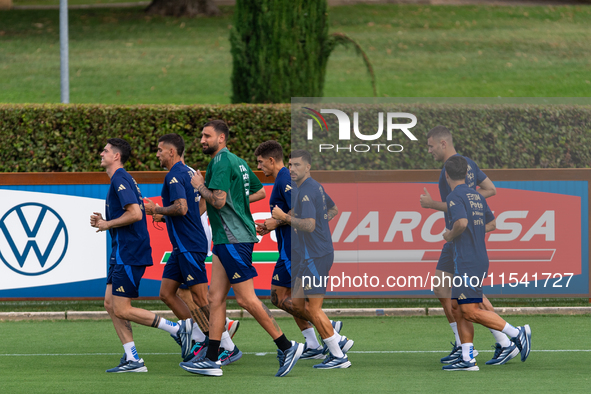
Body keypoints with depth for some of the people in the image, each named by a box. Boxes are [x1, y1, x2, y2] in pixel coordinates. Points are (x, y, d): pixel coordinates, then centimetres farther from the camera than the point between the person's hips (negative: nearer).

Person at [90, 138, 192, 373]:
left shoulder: (120, 180, -15)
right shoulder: (119, 180, 18)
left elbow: (135, 213, -25)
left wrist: (108, 224, -13)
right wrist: (103, 222, 12)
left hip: (129, 254, -11)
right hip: (121, 253, 11)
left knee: (122, 310, -9)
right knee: (111, 304, 7)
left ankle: (178, 328, -6)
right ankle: (132, 360, 6)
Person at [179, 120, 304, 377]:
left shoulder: (221, 162, -14)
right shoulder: (238, 162, 17)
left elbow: (218, 200, -23)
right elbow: (260, 192, 27)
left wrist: (200, 186, -7)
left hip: (234, 239, -10)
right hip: (226, 239, 10)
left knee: (246, 298, -7)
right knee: (216, 296, 6)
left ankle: (286, 346, -1)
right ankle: (211, 360, 4)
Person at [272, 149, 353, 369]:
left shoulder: (307, 191, -17)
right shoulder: (315, 187, 14)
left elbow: (309, 225, -27)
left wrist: (284, 217, -17)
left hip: (315, 257, -10)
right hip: (311, 256, 10)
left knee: (314, 309, -5)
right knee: (298, 304, 14)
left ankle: (339, 357, 0)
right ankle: (339, 341, 17)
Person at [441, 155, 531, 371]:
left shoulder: (455, 197, -12)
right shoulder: (477, 196, 15)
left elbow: (462, 223, -27)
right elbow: (491, 224, 22)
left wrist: (450, 235, -9)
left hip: (467, 263, -9)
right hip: (480, 259, 9)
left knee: (470, 311, -10)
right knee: (458, 308, 10)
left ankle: (517, 333, -10)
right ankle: (468, 359, 7)